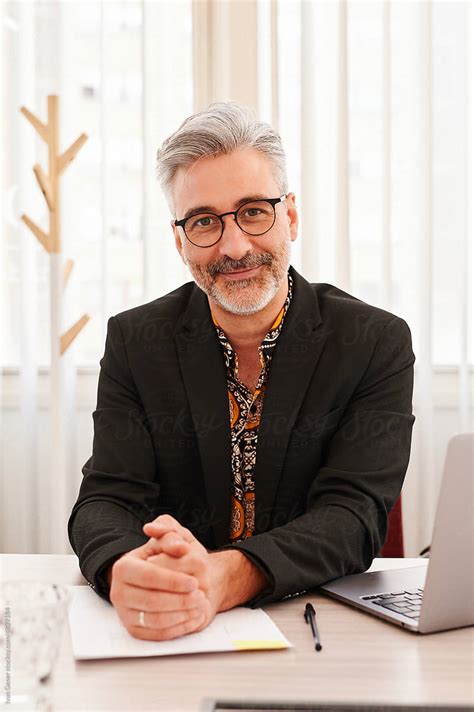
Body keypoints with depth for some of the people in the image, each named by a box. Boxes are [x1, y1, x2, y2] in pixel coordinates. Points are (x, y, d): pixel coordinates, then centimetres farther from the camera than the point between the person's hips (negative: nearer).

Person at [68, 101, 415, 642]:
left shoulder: (379, 344, -5)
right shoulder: (134, 341, 1)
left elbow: (354, 514, -13)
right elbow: (107, 498, -7)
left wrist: (228, 576, -33)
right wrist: (124, 573, -32)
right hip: (165, 638, 2)